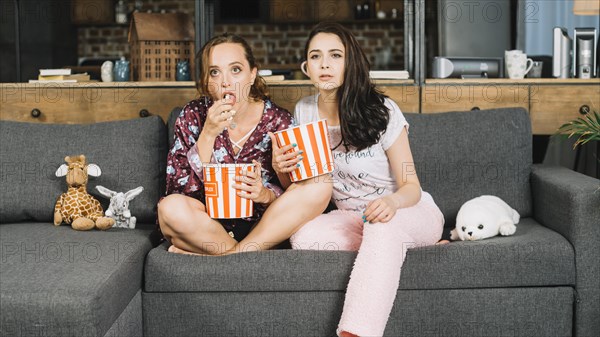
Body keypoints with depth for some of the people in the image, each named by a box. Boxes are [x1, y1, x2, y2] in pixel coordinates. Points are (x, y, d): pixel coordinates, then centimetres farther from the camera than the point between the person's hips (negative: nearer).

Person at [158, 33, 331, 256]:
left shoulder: (278, 120, -3)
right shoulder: (193, 116, -4)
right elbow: (181, 188, -12)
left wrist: (265, 194, -24)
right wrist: (208, 134, -22)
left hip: (262, 226, 2)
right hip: (207, 226, -2)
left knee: (320, 187, -22)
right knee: (171, 208, -33)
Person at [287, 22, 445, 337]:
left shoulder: (381, 111, -14)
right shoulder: (304, 111, -1)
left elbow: (411, 187, -12)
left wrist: (392, 201, -37)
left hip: (410, 214, -4)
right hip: (352, 218, 4)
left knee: (383, 226, -40)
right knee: (303, 237, -29)